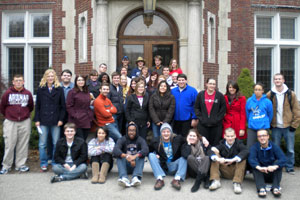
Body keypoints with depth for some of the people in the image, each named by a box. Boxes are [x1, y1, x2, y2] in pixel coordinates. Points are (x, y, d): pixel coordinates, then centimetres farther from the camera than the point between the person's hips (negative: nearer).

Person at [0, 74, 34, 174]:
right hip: (10, 122, -1)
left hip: (25, 122, 2)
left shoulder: (28, 93, 2)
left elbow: (31, 107, 14)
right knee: (9, 145, 0)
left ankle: (20, 165, 16)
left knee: (23, 144, 5)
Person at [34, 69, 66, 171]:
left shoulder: (59, 89, 4)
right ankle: (43, 163, 16)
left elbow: (63, 105, 3)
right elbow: (37, 105, 5)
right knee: (42, 144, 4)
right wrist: (37, 119, -2)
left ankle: (55, 162, 17)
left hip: (55, 120, 0)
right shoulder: (41, 89, 5)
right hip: (43, 120, 0)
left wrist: (61, 119, -4)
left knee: (56, 143, 5)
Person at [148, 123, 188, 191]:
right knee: (151, 155, -20)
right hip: (162, 166, 1)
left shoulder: (177, 139, -2)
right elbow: (149, 151, 9)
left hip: (174, 167, 0)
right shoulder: (156, 141, 0)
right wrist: (154, 155, -9)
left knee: (184, 158, -22)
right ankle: (159, 179, -35)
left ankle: (177, 179, -39)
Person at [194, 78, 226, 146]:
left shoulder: (220, 95, 2)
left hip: (216, 124, -1)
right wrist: (200, 118, -3)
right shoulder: (200, 95, 5)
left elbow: (223, 109, 3)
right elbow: (196, 108, 7)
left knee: (215, 143, 2)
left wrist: (218, 119, -6)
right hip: (203, 124, 1)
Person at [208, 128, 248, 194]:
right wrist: (217, 159, -40)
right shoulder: (222, 143, 2)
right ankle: (216, 181, -24)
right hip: (224, 171, 2)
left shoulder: (239, 143, -3)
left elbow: (246, 151, -27)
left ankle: (237, 183, -31)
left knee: (242, 158, -26)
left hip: (237, 171, -2)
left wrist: (233, 160, -41)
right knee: (215, 153, -13)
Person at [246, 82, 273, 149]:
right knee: (249, 147, 3)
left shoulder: (267, 101, -6)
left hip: (264, 128, -1)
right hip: (252, 128, 2)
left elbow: (270, 115, 6)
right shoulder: (249, 101, 0)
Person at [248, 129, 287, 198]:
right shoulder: (254, 147, -8)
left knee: (278, 163, -23)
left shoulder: (274, 146, -7)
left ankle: (275, 188, -35)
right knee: (255, 165, -26)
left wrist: (274, 167, -44)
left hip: (272, 174, 0)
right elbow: (251, 159, -27)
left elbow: (283, 159, -23)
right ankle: (261, 188, -44)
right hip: (260, 174, 0)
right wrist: (259, 168, -48)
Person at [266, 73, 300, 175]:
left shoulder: (291, 94, 0)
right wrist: (269, 123, 0)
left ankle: (290, 167, 18)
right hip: (276, 127, 1)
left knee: (290, 150, 4)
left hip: (288, 126, -1)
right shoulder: (270, 95, 2)